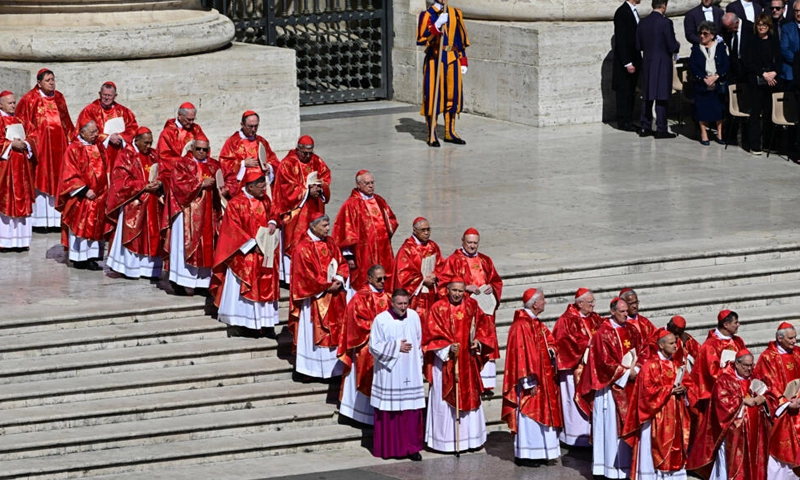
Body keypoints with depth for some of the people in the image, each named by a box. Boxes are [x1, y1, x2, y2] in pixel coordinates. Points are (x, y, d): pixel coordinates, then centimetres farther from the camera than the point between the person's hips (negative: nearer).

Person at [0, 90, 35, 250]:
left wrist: (25, 144, -5)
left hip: (21, 167, 6)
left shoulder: (19, 121, 17)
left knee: (21, 199, 4)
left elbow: (29, 138, 15)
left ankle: (19, 239, 6)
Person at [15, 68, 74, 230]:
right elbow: (22, 121, -5)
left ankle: (57, 218, 5)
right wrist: (30, 140, -12)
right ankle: (40, 220, -3)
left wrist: (70, 138, 11)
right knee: (41, 180, -5)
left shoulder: (59, 98, 12)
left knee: (57, 180, 3)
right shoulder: (30, 99, -3)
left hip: (58, 144, 5)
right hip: (40, 144, -5)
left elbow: (66, 122, 18)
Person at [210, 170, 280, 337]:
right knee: (246, 287, -3)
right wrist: (253, 245, -18)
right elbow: (234, 229, -15)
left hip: (264, 253, 6)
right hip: (244, 254, -6)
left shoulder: (265, 200, 6)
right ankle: (246, 323, 2)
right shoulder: (236, 203, -13)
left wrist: (272, 223, -3)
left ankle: (265, 323, 11)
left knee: (266, 286, 6)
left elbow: (272, 214, 22)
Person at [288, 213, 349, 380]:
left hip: (334, 295, 7)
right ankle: (315, 368, 2)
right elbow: (306, 274, -14)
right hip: (315, 297, -7)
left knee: (335, 332, 8)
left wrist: (339, 280, -9)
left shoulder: (330, 243, 11)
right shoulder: (303, 247, -11)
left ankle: (335, 368, 14)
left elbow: (342, 263, 11)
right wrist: (327, 286, -14)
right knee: (316, 332, -3)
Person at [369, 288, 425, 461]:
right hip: (389, 374, -3)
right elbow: (374, 346, -7)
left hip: (411, 374, 3)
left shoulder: (414, 317, 4)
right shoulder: (381, 320, -7)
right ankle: (388, 448, 9)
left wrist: (419, 364, 12)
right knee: (389, 412, 0)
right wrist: (397, 347, -11)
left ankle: (412, 447, 5)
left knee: (412, 411, 0)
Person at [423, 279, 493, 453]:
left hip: (468, 362, 4)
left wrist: (478, 341, -7)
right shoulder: (438, 308, -9)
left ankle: (470, 438, 20)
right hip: (445, 363, -4)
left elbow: (482, 326, 11)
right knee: (445, 400, 0)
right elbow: (431, 335, -11)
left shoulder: (472, 305, 3)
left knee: (470, 398, 10)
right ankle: (444, 440, 8)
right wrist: (448, 347, -22)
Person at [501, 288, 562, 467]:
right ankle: (525, 455, 0)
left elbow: (549, 342, 20)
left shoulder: (537, 324, 14)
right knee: (529, 415, -5)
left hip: (543, 378, 10)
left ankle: (538, 453, 16)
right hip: (531, 380, -10)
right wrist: (529, 382, -22)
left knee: (539, 414, 11)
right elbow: (521, 354, -20)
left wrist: (552, 351, -5)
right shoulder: (521, 326, -16)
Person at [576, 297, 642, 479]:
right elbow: (605, 361, -13)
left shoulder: (631, 331, 10)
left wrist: (636, 369, -8)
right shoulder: (603, 333, -9)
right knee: (613, 423, -4)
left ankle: (629, 462, 10)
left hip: (630, 385, 6)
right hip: (612, 385, -6)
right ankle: (614, 465, -1)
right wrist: (626, 372, -13)